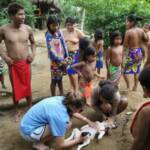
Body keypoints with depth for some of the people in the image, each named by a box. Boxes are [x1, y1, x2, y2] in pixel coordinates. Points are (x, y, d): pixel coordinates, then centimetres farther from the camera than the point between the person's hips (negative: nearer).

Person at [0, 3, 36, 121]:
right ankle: (17, 111, 30)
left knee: (28, 87, 12)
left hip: (26, 63, 1)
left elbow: (33, 43, 13)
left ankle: (30, 108, 31)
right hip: (13, 64, -1)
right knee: (15, 88, 12)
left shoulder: (28, 29, -4)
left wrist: (33, 54, -1)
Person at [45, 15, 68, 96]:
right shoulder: (48, 36, -15)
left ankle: (62, 94, 35)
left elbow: (63, 45, 4)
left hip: (62, 59, 6)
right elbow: (51, 50, -19)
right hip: (55, 61, -6)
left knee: (60, 78, 20)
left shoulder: (59, 33, 2)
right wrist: (59, 60, -18)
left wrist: (66, 57, -2)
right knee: (54, 80, 4)